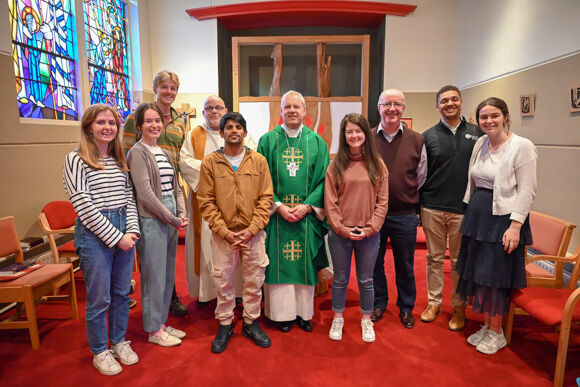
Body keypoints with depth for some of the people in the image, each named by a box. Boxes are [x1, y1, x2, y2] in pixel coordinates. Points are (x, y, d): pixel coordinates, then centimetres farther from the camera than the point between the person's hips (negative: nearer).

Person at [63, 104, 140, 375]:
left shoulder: (120, 160, 10)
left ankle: (119, 342, 35)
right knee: (99, 299, 6)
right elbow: (84, 206, -13)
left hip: (123, 232, 5)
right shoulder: (76, 160, -7)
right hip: (94, 234, -5)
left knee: (121, 293, 16)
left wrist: (132, 230, -5)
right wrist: (116, 237, -14)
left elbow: (129, 198, 10)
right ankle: (100, 352, 27)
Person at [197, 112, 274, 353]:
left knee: (254, 280, 10)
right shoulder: (210, 162, 0)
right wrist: (225, 231, -10)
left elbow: (266, 198, 0)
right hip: (223, 234, 0)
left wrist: (252, 229, -10)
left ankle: (251, 322, 31)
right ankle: (225, 325, 29)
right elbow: (206, 202, -2)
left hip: (253, 233, 1)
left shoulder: (258, 161, 2)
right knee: (222, 280, 9)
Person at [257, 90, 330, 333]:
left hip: (307, 214, 1)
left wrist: (307, 206, -12)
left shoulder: (317, 142, 5)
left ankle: (304, 312, 24)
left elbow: (323, 179, 1)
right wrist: (278, 206, -12)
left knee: (304, 262, 8)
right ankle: (282, 313, 21)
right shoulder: (268, 141, 3)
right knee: (278, 263, 5)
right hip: (276, 214, 0)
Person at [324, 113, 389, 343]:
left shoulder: (377, 164, 1)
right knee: (340, 279, 14)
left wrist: (370, 228, -9)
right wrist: (341, 228, -10)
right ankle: (337, 319, 34)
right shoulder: (336, 165, -1)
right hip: (340, 233, 0)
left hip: (369, 234, 0)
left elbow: (382, 201, -1)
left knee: (366, 280, 14)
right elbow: (330, 201, -3)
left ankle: (366, 321, 34)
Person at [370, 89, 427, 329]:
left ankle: (406, 308, 33)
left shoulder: (416, 141, 1)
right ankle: (378, 303, 34)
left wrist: (411, 203, 7)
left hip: (405, 215, 0)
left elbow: (421, 178, 9)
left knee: (405, 265, 14)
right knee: (374, 262, 13)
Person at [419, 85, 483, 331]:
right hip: (432, 208, 0)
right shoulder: (428, 136, 3)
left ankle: (459, 306, 26)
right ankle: (434, 302, 26)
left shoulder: (477, 133, 5)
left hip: (463, 209, 0)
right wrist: (417, 209, 1)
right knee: (434, 257, 11)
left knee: (460, 260, 10)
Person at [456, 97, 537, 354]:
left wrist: (515, 225, -20)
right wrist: (471, 213, 13)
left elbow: (527, 190, -14)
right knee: (477, 273, 12)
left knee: (495, 276, 2)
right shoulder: (480, 143, 9)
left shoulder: (521, 146, -11)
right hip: (477, 216, 7)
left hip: (503, 218, -6)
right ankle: (486, 326, 29)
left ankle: (496, 333, 21)